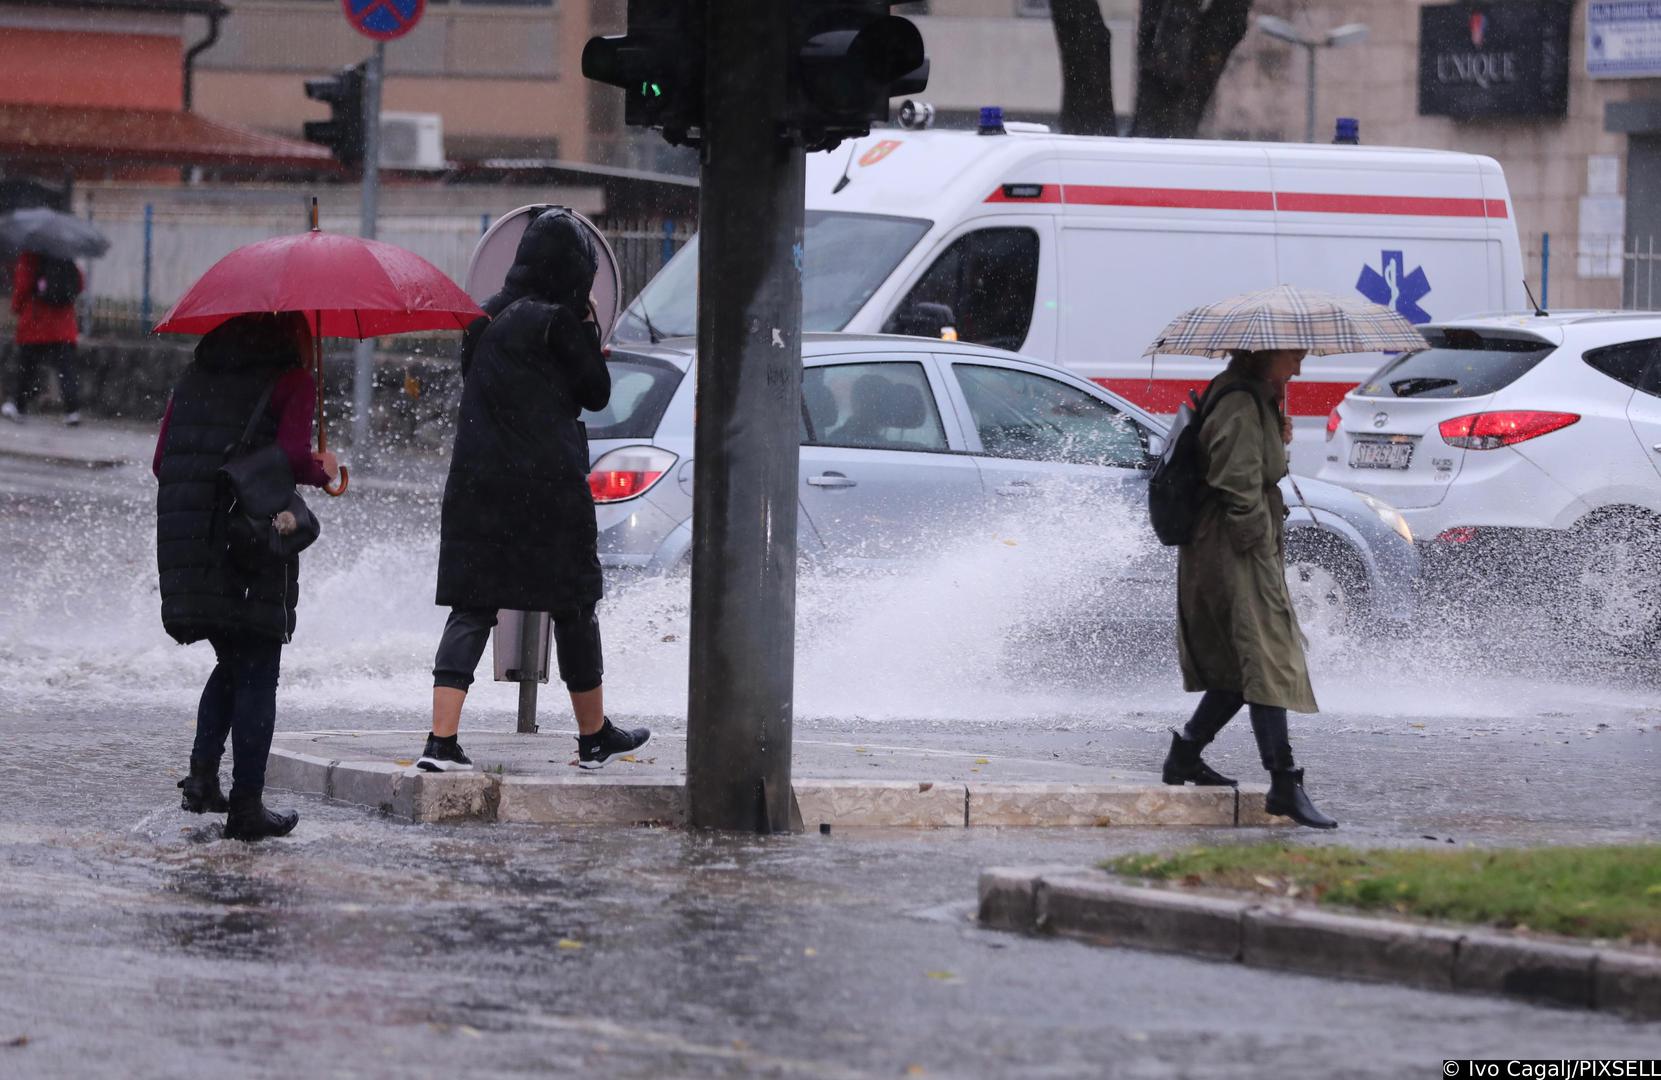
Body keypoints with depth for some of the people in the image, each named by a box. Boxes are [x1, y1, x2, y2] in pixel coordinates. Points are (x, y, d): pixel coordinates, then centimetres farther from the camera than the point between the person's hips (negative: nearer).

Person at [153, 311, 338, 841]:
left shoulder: (195, 378, 14)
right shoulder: (291, 381, -3)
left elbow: (161, 462, 11)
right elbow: (291, 455, -18)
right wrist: (323, 470, 2)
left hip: (188, 538, 5)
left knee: (233, 662, 21)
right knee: (257, 674, 3)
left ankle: (203, 769, 3)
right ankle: (246, 805, 2)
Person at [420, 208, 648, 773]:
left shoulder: (485, 319, 7)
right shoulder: (558, 323, -11)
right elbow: (596, 392, -4)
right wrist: (587, 328, 6)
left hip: (477, 483, 5)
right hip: (548, 486, -5)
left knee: (469, 608, 2)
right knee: (574, 607, 11)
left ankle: (441, 739, -11)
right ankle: (594, 736, 22)